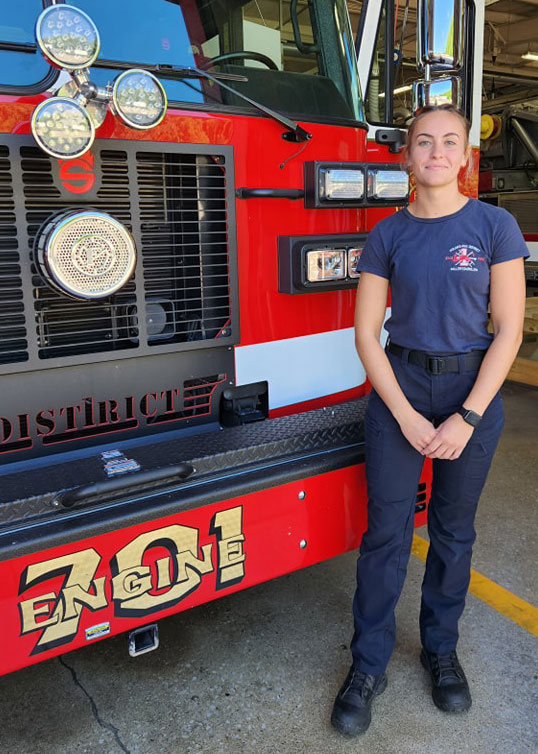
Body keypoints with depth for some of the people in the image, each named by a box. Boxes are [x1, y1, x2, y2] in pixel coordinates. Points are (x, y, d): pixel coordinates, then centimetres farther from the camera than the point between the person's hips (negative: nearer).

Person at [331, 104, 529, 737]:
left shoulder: (494, 226, -3)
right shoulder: (387, 234, 0)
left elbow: (508, 331, -6)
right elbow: (366, 334, -1)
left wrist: (467, 418, -13)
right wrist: (406, 415, -9)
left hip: (473, 391, 0)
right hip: (398, 388, 1)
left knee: (454, 531, 13)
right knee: (385, 531, 3)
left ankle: (441, 650, 34)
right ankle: (368, 666, 20)